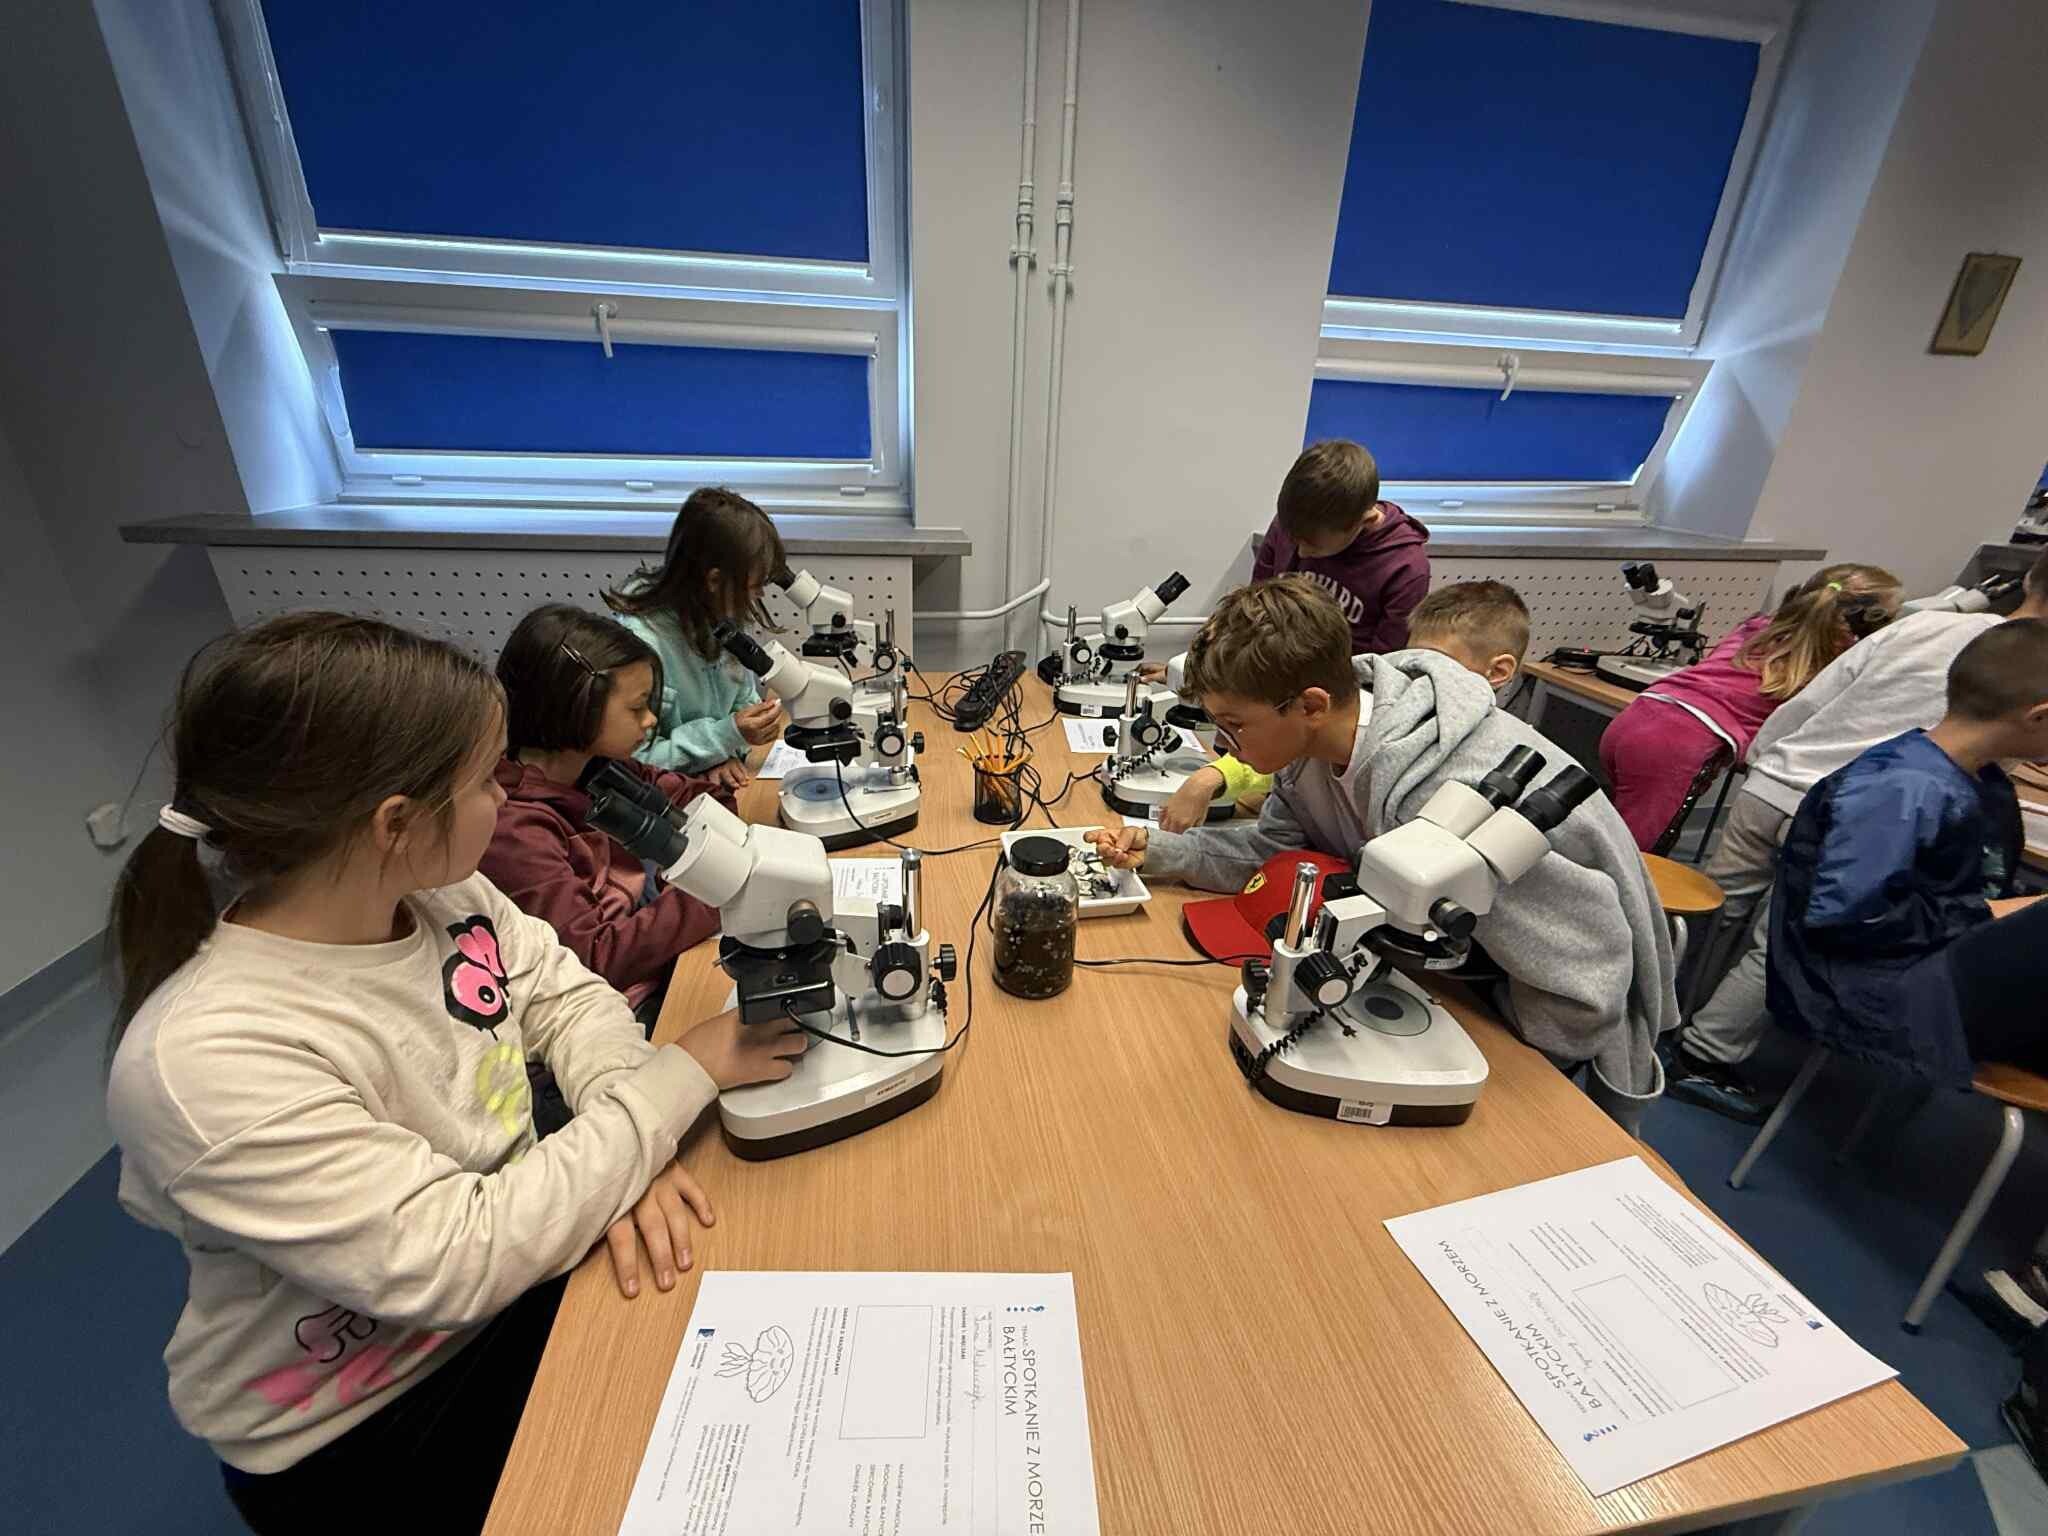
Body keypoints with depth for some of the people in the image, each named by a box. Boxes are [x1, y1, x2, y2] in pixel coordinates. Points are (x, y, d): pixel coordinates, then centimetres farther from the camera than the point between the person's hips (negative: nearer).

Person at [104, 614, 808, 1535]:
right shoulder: (206, 1062, -33)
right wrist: (683, 1075, -27)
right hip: (359, 1432, -5)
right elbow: (457, 1263, -32)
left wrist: (626, 1149, -20)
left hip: (520, 1260, 6)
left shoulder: (439, 892, -13)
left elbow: (564, 995, -3)